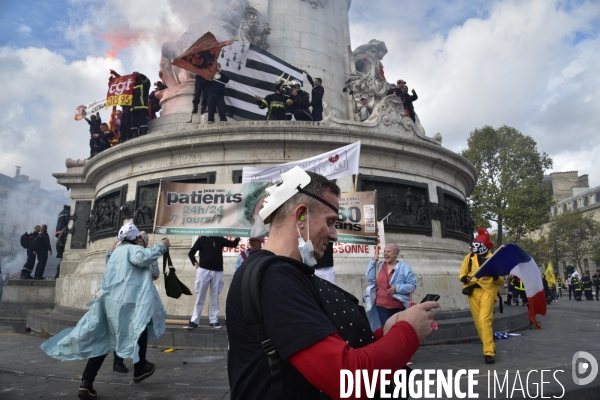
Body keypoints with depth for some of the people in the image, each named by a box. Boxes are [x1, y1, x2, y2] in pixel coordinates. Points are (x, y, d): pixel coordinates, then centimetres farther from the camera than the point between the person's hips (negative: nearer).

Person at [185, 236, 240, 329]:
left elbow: (233, 244, 10)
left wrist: (238, 237, -8)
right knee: (200, 297, 3)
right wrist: (195, 263, -6)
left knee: (215, 298, 7)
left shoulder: (220, 239, 9)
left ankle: (213, 321, 15)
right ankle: (194, 321, 8)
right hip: (203, 270, -2)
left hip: (217, 272, 2)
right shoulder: (202, 239, 3)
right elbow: (191, 253, 8)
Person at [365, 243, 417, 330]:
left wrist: (397, 288, -20)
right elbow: (370, 279, -4)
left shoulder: (404, 267, -3)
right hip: (382, 306, 2)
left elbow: (412, 285, -6)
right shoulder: (379, 266, 8)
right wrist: (373, 260, -4)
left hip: (400, 306, -2)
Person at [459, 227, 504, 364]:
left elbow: (501, 281, 6)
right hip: (473, 292, 3)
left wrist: (496, 277, -16)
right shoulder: (469, 258, 8)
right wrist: (464, 278, -12)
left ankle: (489, 352, -11)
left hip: (487, 291, -3)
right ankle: (490, 347, 26)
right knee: (478, 322, 7)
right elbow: (461, 275, 11)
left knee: (484, 320, -16)